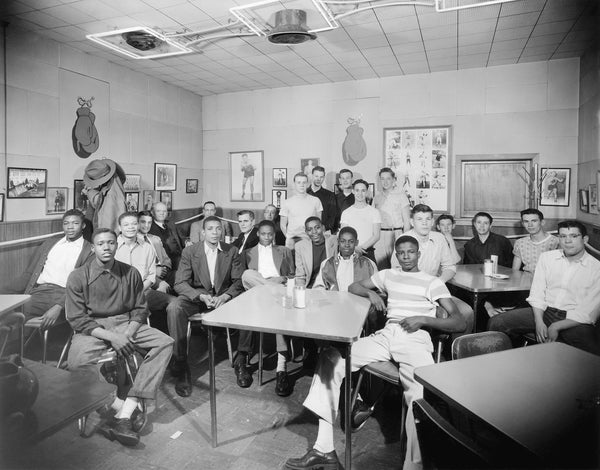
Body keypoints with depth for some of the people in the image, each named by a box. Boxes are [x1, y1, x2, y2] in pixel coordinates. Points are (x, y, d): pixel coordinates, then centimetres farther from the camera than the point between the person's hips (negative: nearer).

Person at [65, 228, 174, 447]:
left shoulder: (131, 273, 5)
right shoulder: (78, 277, -2)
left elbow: (139, 309, 8)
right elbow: (77, 319, -5)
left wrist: (129, 333, -13)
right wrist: (111, 337, -18)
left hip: (125, 324, 3)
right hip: (92, 328, -2)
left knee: (164, 342, -21)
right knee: (77, 364, -33)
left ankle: (124, 412, -25)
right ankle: (129, 406, -14)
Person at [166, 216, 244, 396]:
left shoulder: (231, 251, 5)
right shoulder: (189, 251, 1)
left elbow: (239, 281, 2)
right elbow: (180, 283, -5)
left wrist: (225, 296, -18)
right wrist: (201, 296, -22)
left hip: (223, 297, 1)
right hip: (196, 296, 0)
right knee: (174, 307, -32)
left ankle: (240, 361, -11)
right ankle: (180, 365, -22)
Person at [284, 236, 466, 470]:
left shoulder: (433, 282, 12)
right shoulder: (388, 275, 23)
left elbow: (459, 322, 5)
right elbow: (353, 286, 28)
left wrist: (424, 319, -11)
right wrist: (371, 293, 6)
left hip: (415, 338, -3)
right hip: (385, 335, 4)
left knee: (422, 392, -37)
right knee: (331, 358, -17)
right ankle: (324, 449, -17)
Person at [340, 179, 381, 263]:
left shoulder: (374, 212, 6)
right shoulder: (346, 213, 9)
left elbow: (376, 235, 0)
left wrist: (363, 247, -13)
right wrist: (355, 247, -15)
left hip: (368, 252, -1)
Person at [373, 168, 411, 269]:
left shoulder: (400, 194, 1)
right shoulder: (377, 197, 11)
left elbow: (406, 220, -2)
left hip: (396, 233, -3)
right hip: (380, 236, 3)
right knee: (382, 268, 3)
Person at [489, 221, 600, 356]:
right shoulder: (546, 257, 9)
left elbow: (589, 313, -7)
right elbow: (537, 294, 5)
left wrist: (556, 327, -18)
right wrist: (539, 322, -12)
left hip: (574, 320, -3)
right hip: (544, 311, 3)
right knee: (496, 323, -17)